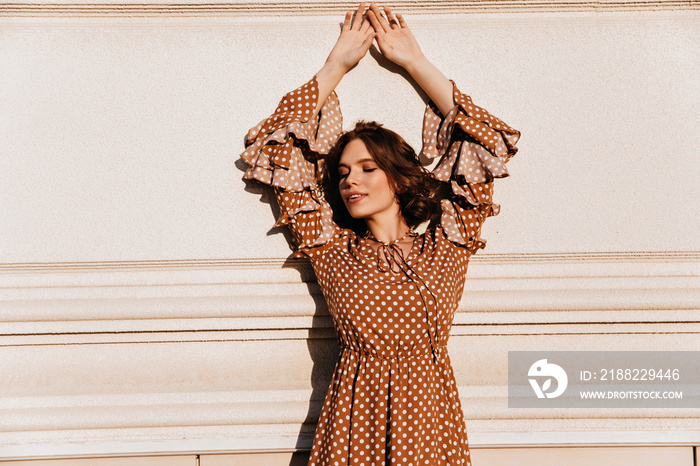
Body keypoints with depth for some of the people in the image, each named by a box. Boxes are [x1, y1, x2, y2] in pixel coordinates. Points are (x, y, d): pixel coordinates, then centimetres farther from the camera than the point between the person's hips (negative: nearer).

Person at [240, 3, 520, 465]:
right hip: (356, 422, 0)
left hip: (432, 423, 0)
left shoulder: (446, 246, 6)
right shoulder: (331, 250, 7)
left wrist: (413, 60, 11)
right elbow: (272, 147, 8)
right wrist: (336, 64, 11)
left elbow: (491, 140, 6)